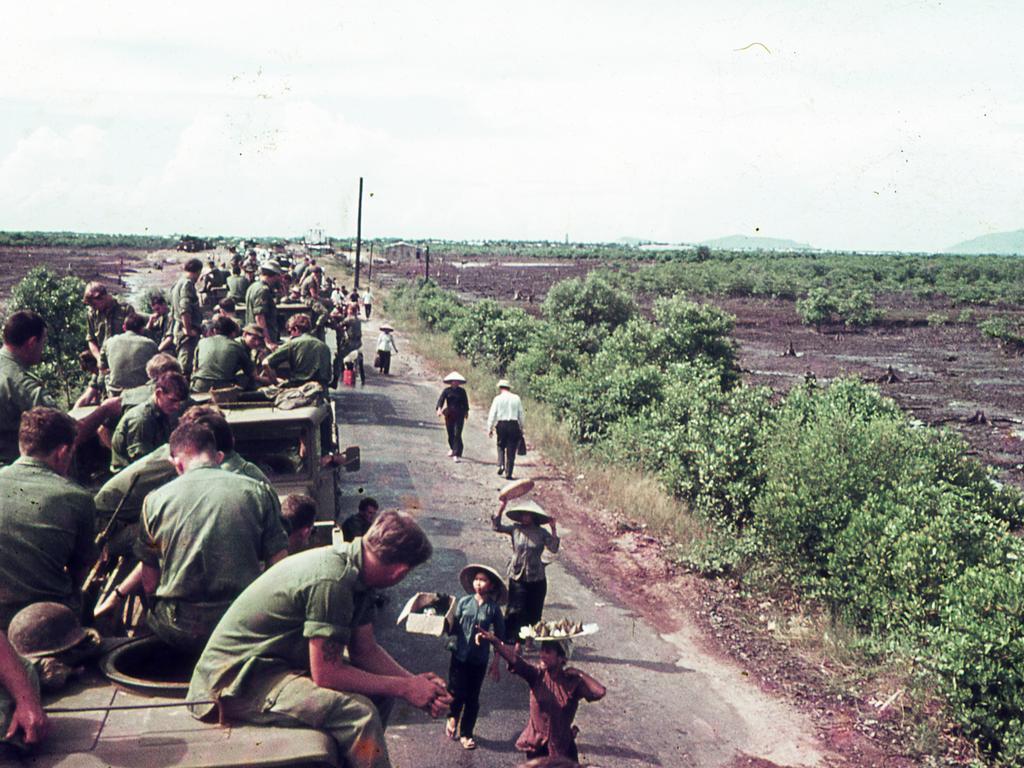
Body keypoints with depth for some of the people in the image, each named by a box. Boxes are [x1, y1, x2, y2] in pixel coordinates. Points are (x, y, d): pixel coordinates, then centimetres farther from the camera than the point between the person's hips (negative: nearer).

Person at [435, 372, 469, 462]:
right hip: (449, 414, 1)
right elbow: (441, 400, -9)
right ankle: (452, 448, 40)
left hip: (459, 415, -1)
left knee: (457, 434, -10)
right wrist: (439, 409, -25)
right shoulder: (446, 390, 1)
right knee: (450, 433, 10)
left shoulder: (462, 391, 4)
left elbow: (465, 402, 15)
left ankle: (456, 455, -12)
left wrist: (466, 412, 24)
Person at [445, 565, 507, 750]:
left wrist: (495, 663, 1)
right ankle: (453, 717, 34)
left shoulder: (493, 608, -5)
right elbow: (453, 628, 2)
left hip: (479, 659, 0)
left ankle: (466, 734, 25)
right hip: (460, 656, 0)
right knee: (457, 693, 1)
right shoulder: (464, 602, -3)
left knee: (472, 698, 9)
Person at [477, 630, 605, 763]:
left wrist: (580, 674, -19)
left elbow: (600, 692, -27)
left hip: (562, 746, -2)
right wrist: (494, 641, -45)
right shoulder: (536, 674, -10)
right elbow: (514, 659, -28)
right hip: (536, 744, 2)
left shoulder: (572, 681, -13)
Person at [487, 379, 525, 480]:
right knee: (511, 450, 4)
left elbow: (492, 415, -2)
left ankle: (501, 465, -1)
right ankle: (508, 473, 5)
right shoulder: (516, 398, 4)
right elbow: (521, 414, 7)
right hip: (514, 425, 1)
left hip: (501, 424, -1)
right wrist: (521, 428, 15)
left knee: (501, 446, 18)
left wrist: (490, 429, 4)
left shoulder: (498, 399, -1)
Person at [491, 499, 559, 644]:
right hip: (517, 577, -1)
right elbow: (496, 526, -5)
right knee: (516, 610, -3)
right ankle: (510, 638, 7)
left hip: (537, 578, 1)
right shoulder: (515, 529, 0)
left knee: (534, 612, 10)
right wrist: (501, 507, -12)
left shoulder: (541, 533, -2)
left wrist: (554, 529, -18)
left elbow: (554, 549, -11)